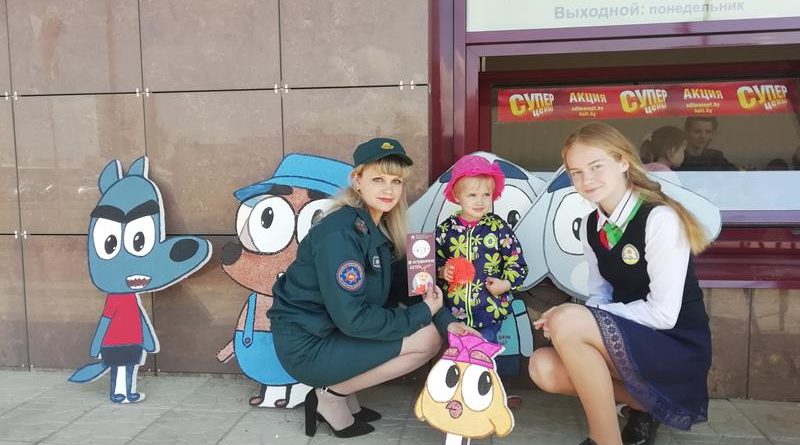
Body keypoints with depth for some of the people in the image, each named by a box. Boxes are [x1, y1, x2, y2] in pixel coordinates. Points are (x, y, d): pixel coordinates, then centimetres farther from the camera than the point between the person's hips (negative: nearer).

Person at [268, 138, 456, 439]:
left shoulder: (375, 225, 5)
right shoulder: (340, 234, -24)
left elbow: (384, 289, 9)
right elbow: (352, 319, -27)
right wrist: (423, 313, -18)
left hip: (330, 330, 9)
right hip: (307, 346, -9)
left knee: (424, 327, 11)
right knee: (428, 339, -13)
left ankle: (345, 394, 11)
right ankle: (330, 396, -1)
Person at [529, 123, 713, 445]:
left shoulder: (660, 219, -19)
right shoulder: (590, 226, 3)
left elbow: (663, 314, -21)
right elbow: (600, 296, 8)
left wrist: (569, 318, -19)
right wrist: (565, 319, -16)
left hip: (678, 348, -7)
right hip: (632, 339, 7)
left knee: (567, 320, -29)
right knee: (543, 368, -14)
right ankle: (642, 404, 6)